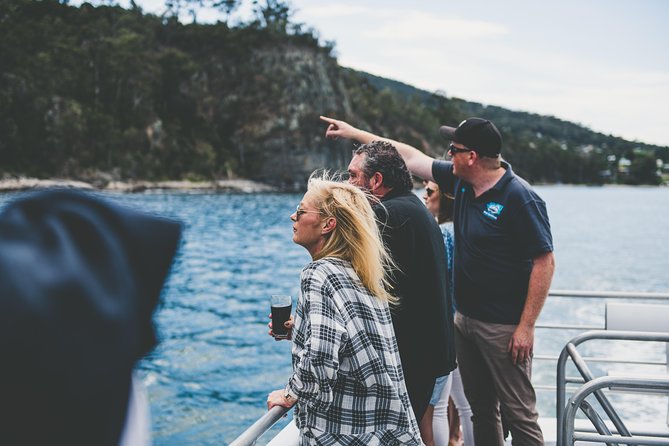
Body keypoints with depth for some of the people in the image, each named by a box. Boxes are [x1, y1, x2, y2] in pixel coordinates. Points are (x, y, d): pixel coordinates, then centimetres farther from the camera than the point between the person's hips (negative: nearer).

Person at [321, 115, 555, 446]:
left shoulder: (520, 198, -17)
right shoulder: (460, 180, 4)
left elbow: (545, 262, -17)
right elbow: (411, 157, 13)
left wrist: (526, 326, -18)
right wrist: (354, 132, 17)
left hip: (504, 327, -7)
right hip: (465, 318, 8)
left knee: (519, 413, 0)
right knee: (481, 408, 17)